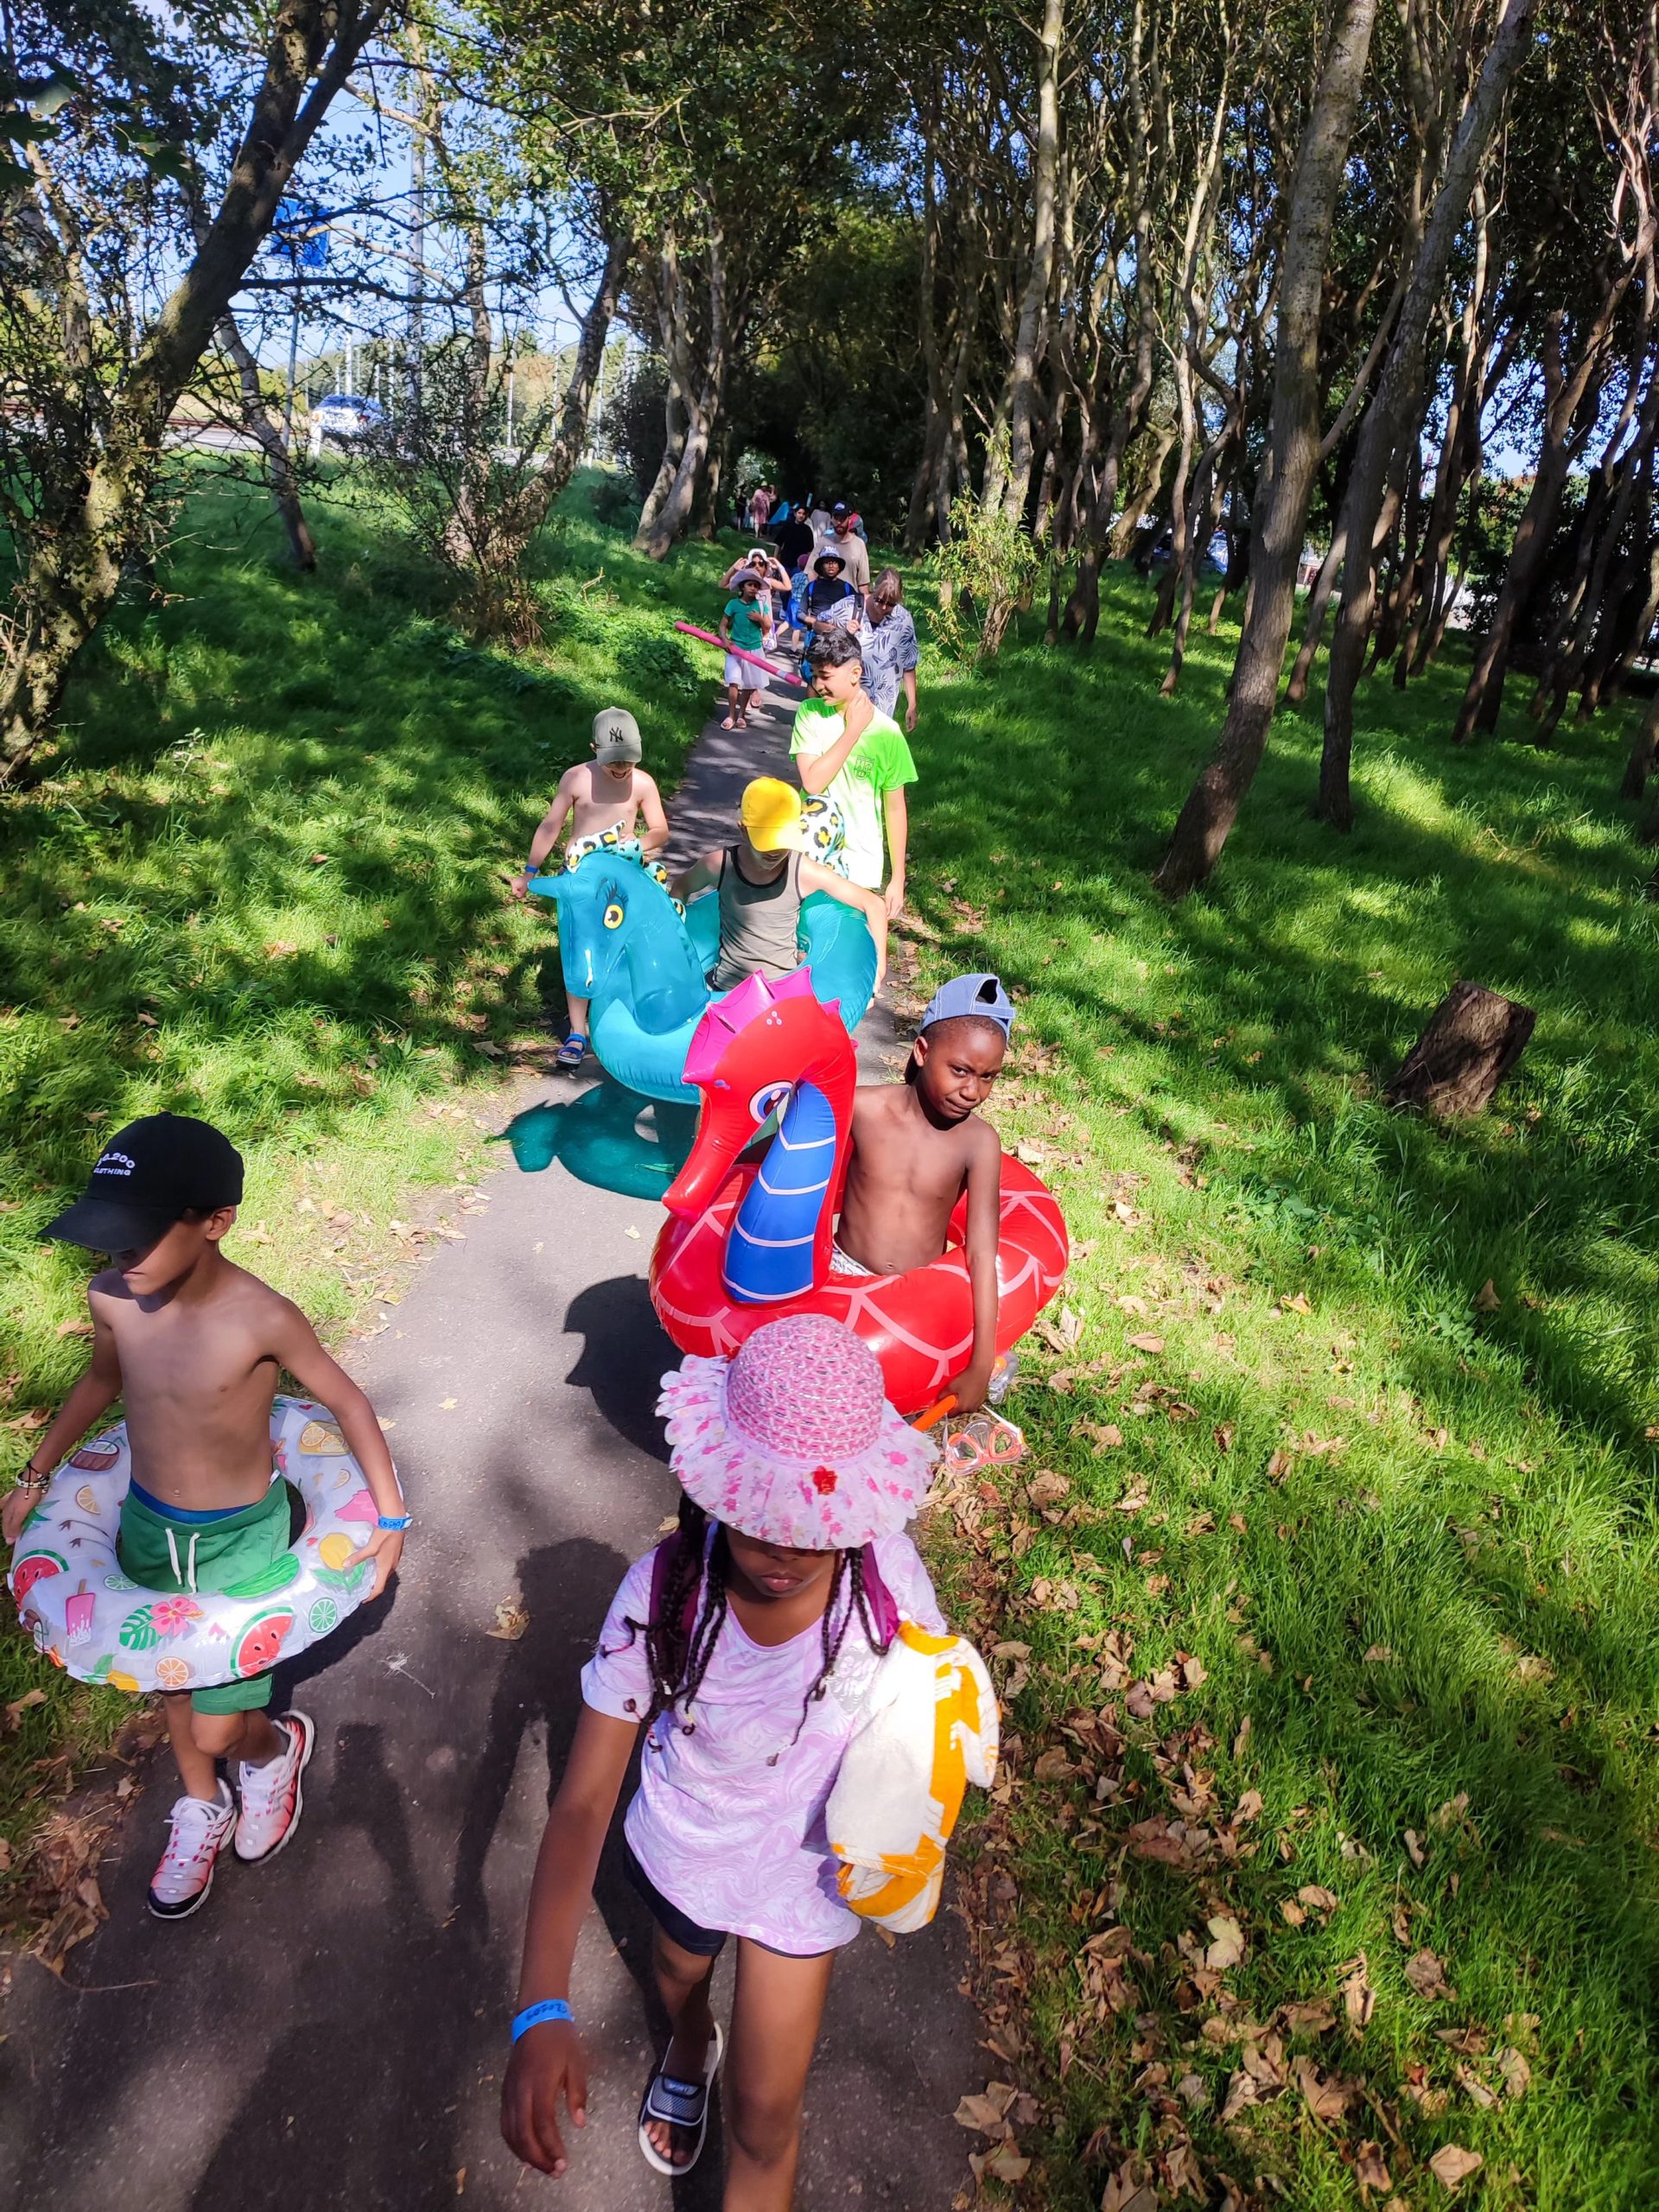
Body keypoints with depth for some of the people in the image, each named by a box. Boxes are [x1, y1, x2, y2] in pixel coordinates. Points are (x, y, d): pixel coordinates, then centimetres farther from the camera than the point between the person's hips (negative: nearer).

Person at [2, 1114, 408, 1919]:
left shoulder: (263, 1321, -29)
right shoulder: (111, 1298, -16)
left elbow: (347, 1403, -13)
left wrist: (391, 1517, -10)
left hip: (240, 1540, -4)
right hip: (146, 1527, 5)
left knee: (215, 1730, 3)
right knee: (172, 1689, 23)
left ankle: (274, 1748, 39)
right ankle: (202, 1808, 51)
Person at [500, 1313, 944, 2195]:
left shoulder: (884, 1572, -31)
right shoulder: (664, 1593, -35)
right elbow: (583, 1800, -31)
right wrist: (541, 2009, -41)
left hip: (806, 1865, -1)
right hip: (683, 1845, 1)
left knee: (764, 2113, 11)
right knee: (679, 1968, 34)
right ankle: (690, 2046, 71)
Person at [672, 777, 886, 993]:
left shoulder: (804, 872, -16)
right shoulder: (719, 864, -12)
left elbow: (874, 905, -6)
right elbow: (681, 887, 12)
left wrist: (878, 970, -5)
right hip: (726, 988, 1)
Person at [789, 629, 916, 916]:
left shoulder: (886, 731, -10)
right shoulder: (809, 714, -5)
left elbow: (895, 808, -3)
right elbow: (812, 782, -17)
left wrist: (898, 879, -2)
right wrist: (853, 730, -18)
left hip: (859, 863, -1)